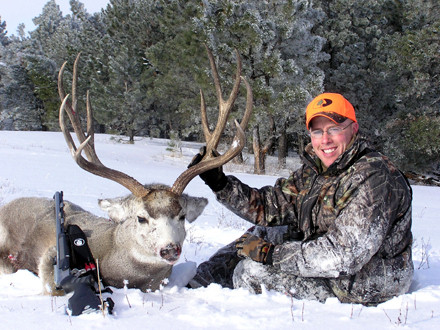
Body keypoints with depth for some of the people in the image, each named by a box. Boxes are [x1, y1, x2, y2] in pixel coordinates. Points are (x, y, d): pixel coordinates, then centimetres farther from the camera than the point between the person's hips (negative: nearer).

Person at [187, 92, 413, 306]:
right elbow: (270, 207, 3)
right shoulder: (316, 171, 2)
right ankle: (197, 284, 19)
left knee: (253, 272, -15)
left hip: (367, 284, -9)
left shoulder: (373, 178, -25)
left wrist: (270, 254, -26)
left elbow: (344, 255, -31)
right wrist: (220, 183, -8)